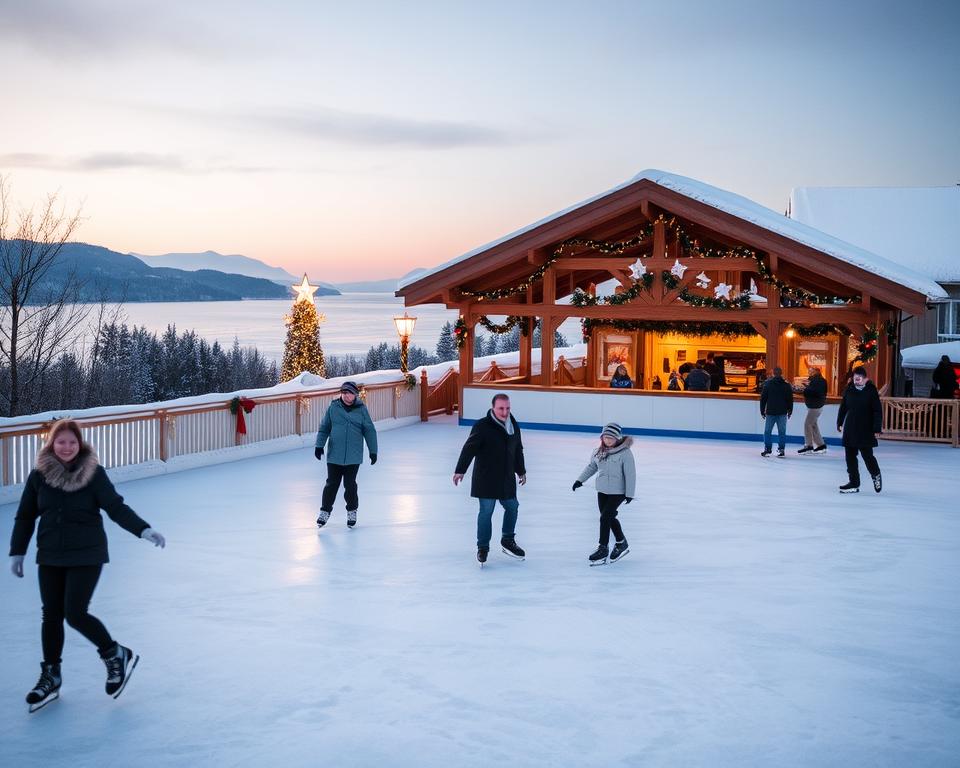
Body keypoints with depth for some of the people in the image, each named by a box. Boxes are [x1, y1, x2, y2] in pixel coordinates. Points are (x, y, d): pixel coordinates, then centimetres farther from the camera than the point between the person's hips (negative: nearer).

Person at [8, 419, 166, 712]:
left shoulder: (93, 474, -8)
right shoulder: (39, 476, -1)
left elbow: (116, 507, -12)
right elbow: (25, 517, 7)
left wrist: (144, 529, -24)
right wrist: (17, 552, 6)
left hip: (87, 555, -4)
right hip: (50, 556, 4)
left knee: (75, 613, -10)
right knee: (51, 616, 9)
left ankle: (117, 655, 13)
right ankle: (50, 677, 25)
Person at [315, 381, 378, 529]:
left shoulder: (361, 410, 0)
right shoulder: (333, 408, 1)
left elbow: (369, 431, 5)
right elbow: (324, 428, 8)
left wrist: (373, 451, 4)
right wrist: (319, 445, 0)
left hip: (353, 456, -1)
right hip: (334, 455, 1)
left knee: (350, 485, 2)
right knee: (332, 484, 3)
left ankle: (352, 511, 21)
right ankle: (325, 511, 17)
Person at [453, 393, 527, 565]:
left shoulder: (514, 426, 6)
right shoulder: (482, 426, -15)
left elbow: (518, 451, 20)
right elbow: (469, 449, -20)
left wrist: (521, 471, 27)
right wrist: (460, 470, -28)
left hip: (507, 478, 6)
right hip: (486, 478, -6)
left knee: (512, 507, 14)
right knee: (486, 512, -3)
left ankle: (508, 541, 33)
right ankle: (482, 548, 10)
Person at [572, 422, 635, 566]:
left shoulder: (625, 453, -15)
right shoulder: (599, 451, 2)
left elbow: (630, 474, -14)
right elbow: (591, 466, 17)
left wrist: (629, 493, -15)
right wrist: (580, 480, 12)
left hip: (618, 492, -6)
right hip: (602, 490, 6)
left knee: (605, 518, -9)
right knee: (610, 518, 13)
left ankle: (603, 549, 3)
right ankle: (622, 544, 32)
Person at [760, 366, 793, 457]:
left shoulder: (767, 384, -2)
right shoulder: (786, 386, 0)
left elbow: (763, 398, 1)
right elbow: (790, 399, 5)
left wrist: (762, 411, 8)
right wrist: (790, 411, 15)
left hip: (770, 412, -1)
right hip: (782, 412, 1)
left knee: (767, 431, 8)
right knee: (782, 432, 4)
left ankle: (767, 449, 3)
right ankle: (781, 450, 1)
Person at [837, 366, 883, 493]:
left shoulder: (871, 391, -9)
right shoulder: (849, 389, 2)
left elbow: (878, 411, -8)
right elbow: (843, 407, 13)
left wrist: (877, 428, -12)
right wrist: (840, 423, 14)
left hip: (865, 429, -4)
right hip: (850, 429, 4)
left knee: (867, 455, -1)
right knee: (850, 456, 5)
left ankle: (876, 475, 29)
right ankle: (854, 483, 13)